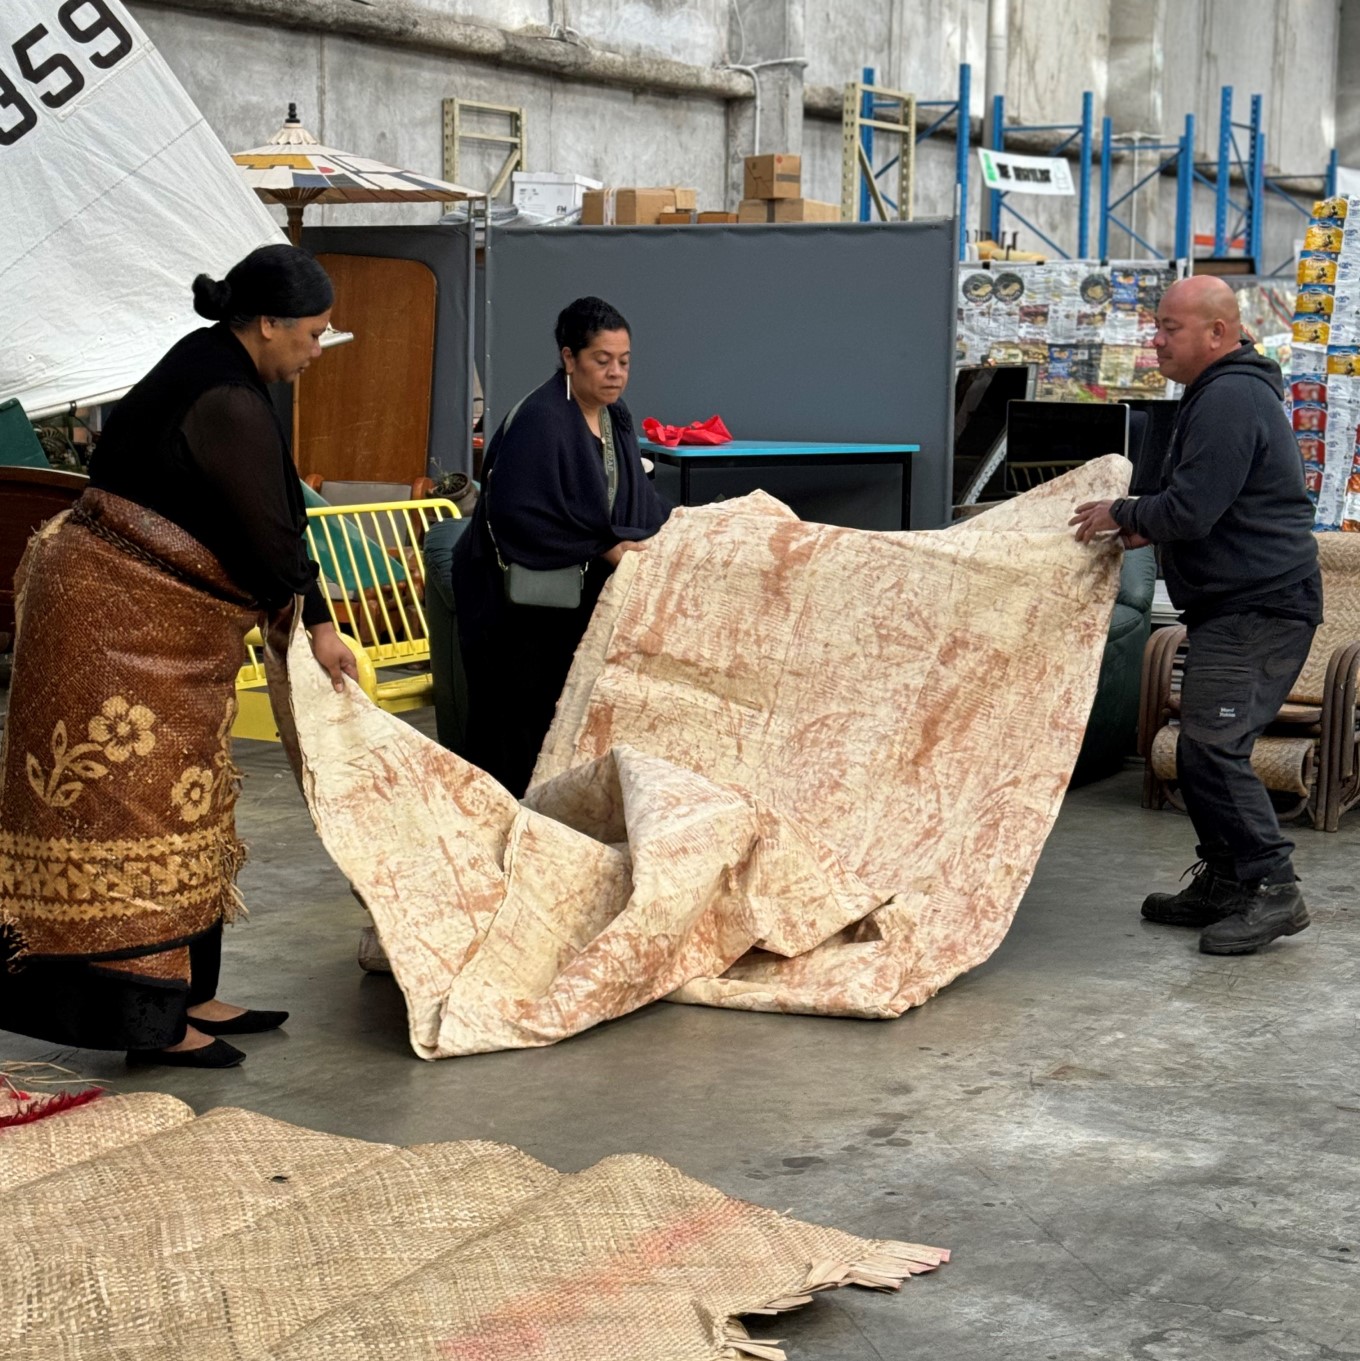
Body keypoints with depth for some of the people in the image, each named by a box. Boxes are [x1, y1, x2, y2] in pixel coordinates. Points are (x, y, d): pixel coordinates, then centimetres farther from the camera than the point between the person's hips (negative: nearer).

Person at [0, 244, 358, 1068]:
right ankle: (149, 1017, -1)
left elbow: (267, 518, 14)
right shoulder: (229, 404, -21)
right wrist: (308, 611, 4)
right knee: (137, 807, -6)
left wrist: (318, 622, 13)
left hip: (163, 628, 11)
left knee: (182, 806, 14)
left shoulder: (212, 369, 11)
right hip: (121, 620, -11)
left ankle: (190, 997, 22)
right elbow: (267, 539, -19)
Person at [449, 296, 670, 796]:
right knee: (515, 719, -4)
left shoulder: (616, 417, 9)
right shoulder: (538, 420, -18)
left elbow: (635, 497, 18)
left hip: (582, 598, 8)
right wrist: (602, 549, -20)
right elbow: (516, 516, -23)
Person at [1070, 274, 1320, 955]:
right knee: (1203, 749, 14)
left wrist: (1123, 514, -7)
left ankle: (1273, 889, -9)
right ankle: (1223, 883, 23)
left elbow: (1190, 511, -23)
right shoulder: (1226, 392, 18)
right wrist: (1146, 528, 12)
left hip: (1259, 608, -11)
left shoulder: (1230, 401, -17)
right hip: (1237, 601, 11)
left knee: (1212, 747, -14)